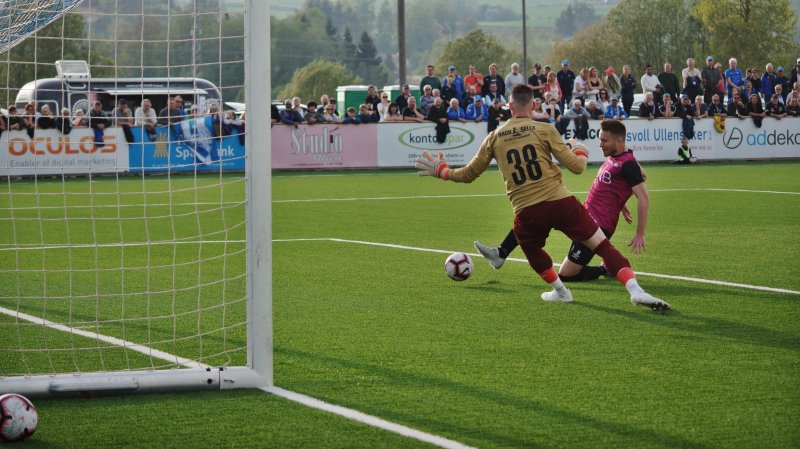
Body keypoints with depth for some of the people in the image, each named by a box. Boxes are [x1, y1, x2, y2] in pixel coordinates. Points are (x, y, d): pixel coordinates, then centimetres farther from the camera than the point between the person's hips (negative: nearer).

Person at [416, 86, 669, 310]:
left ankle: (560, 291, 36)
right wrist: (581, 153, 24)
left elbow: (468, 174, 17)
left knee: (530, 247, 35)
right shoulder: (543, 130, 2)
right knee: (603, 246, 1)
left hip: (526, 211, 2)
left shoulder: (494, 138, 9)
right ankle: (635, 290, -13)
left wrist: (441, 170, 35)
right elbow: (576, 167, 1)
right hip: (560, 201, -2)